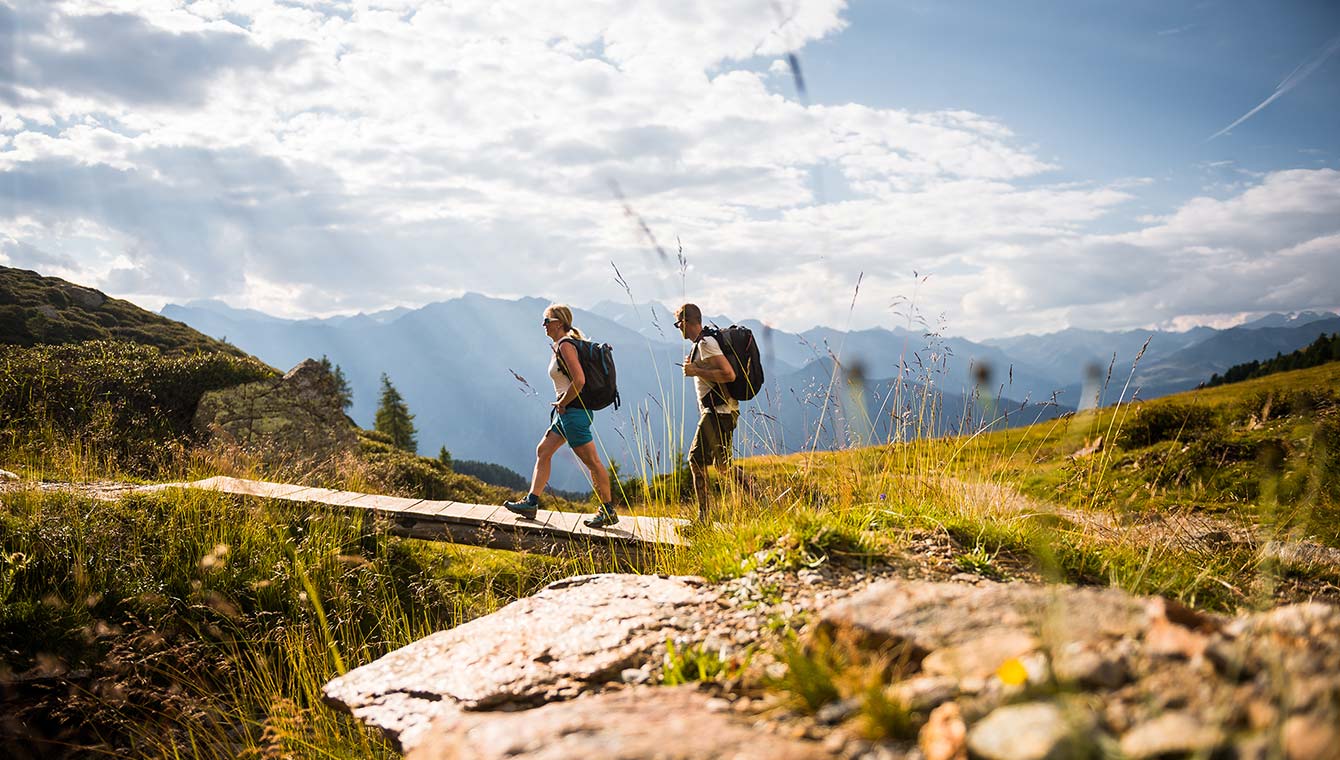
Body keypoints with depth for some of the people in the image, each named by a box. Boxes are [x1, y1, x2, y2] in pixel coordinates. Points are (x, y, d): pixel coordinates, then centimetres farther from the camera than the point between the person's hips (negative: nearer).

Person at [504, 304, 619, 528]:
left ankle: (608, 512, 3)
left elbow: (579, 380, -25)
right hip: (567, 412, 11)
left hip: (574, 410, -11)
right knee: (543, 451, 12)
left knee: (592, 461, -4)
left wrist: (562, 403, -13)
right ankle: (531, 503, 15)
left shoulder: (565, 345, -15)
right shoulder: (561, 345, 15)